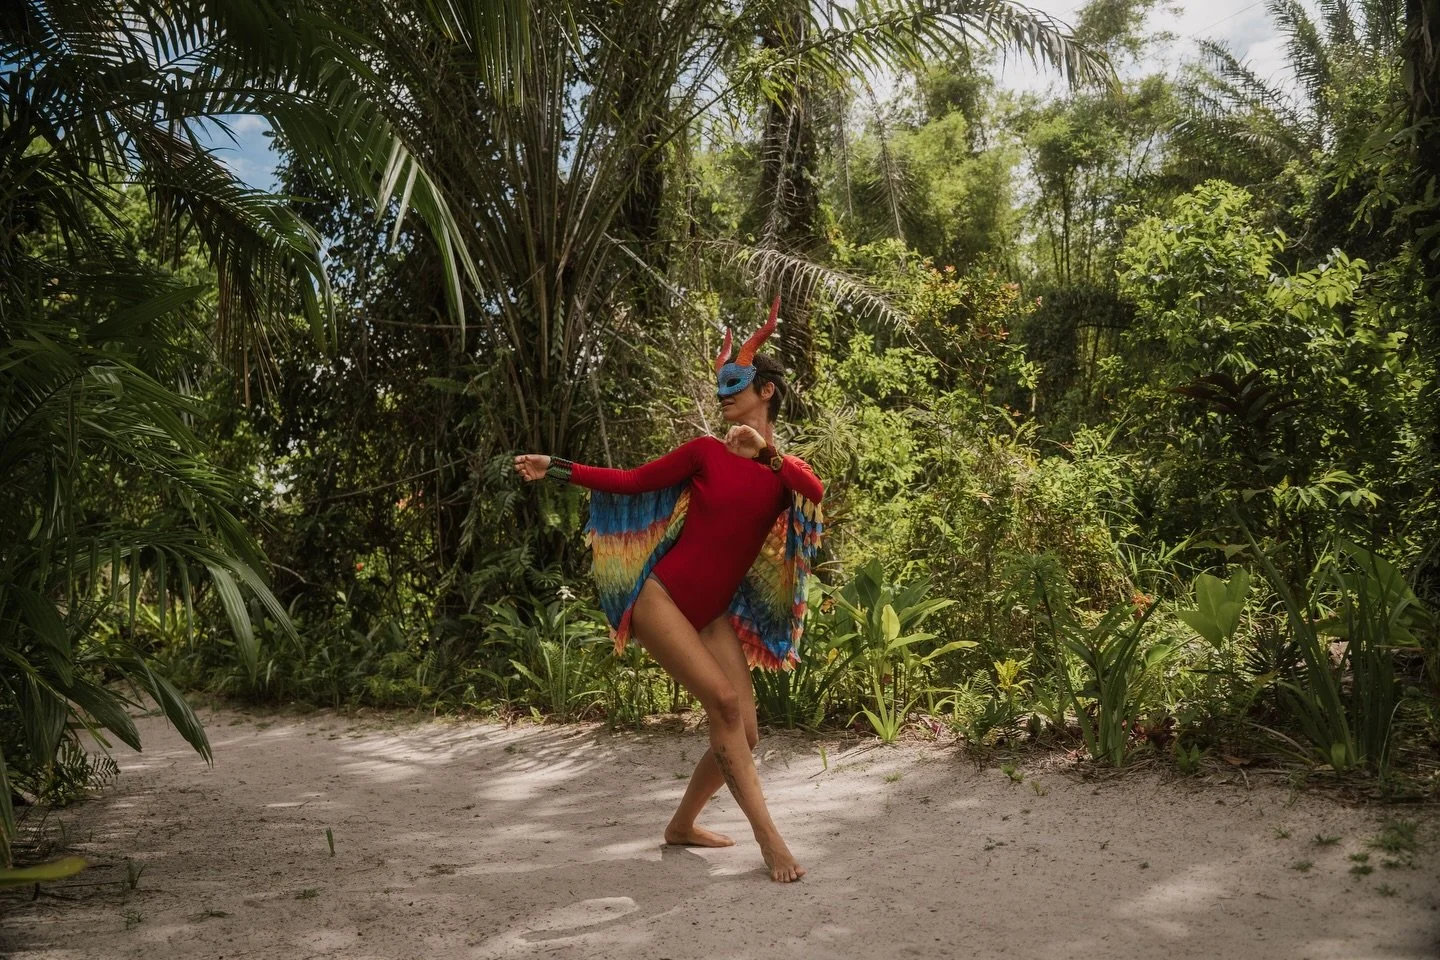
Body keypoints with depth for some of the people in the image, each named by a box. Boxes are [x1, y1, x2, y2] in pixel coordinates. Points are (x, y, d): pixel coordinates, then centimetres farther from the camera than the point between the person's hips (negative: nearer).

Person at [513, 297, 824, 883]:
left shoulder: (787, 471, 7)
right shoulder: (707, 452, 1)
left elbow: (818, 492, -17)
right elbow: (630, 482, 2)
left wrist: (766, 452, -30)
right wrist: (555, 468, -3)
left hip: (714, 614, 4)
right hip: (661, 597, -4)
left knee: (744, 734, 1)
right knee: (725, 704, -18)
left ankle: (682, 825, 23)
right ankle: (767, 835, -9)